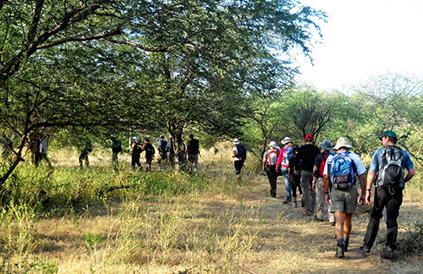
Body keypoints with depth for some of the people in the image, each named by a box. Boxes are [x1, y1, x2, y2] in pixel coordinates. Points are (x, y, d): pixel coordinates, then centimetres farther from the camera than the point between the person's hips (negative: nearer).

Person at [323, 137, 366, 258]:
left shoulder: (330, 158, 8)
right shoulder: (354, 157, 3)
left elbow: (326, 177, 7)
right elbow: (362, 176, 0)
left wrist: (326, 193, 15)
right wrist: (363, 193, 5)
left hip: (336, 191, 0)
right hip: (351, 191, 0)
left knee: (339, 221, -4)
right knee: (347, 220, 16)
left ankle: (340, 246, -21)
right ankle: (345, 244, 30)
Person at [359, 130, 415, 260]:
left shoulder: (379, 152, 3)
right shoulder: (404, 153, 9)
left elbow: (371, 173, -4)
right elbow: (412, 172, 3)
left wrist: (368, 190, -3)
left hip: (381, 190, -1)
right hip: (397, 192, 1)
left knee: (375, 217, 11)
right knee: (392, 220, 7)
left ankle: (367, 246, 12)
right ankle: (389, 249, 1)